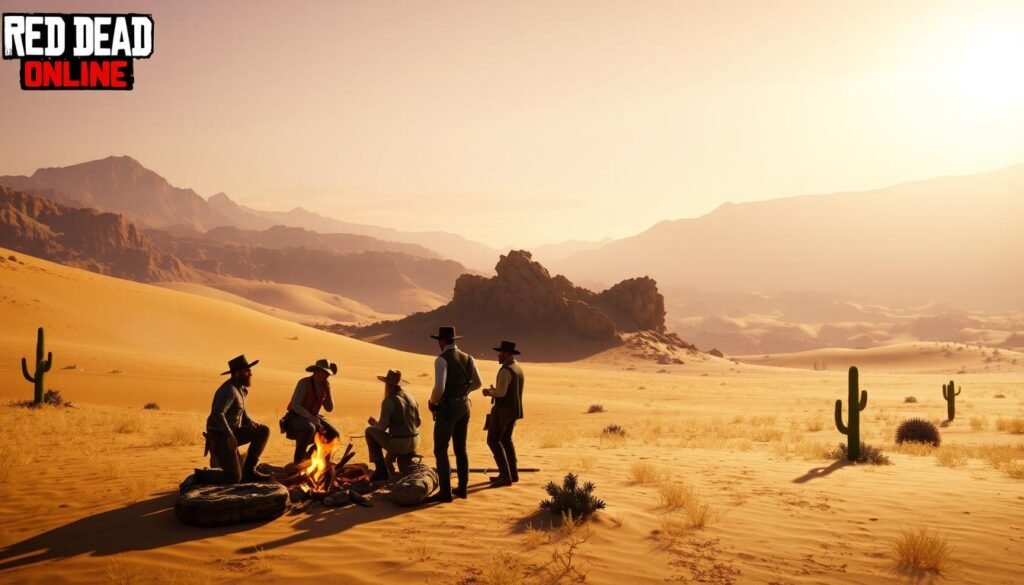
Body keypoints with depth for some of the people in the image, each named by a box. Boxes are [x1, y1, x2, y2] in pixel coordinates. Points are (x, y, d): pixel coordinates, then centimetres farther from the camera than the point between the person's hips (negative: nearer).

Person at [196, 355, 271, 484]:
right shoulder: (229, 390, -19)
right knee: (234, 478, -13)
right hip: (220, 438, -9)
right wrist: (229, 436, -32)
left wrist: (251, 424, 3)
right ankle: (200, 475, 7)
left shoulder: (240, 388, 10)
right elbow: (217, 414, -32)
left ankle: (249, 470, 5)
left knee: (264, 431, 1)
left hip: (231, 434, 9)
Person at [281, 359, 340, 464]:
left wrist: (328, 392, -12)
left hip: (313, 417, 6)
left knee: (334, 434, -13)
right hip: (296, 417, -6)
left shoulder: (324, 385, 1)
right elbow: (295, 406, -25)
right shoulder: (304, 383, -18)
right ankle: (298, 460, -19)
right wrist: (314, 420, -30)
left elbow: (330, 409, 4)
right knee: (310, 428, -38)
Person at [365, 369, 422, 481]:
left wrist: (374, 423, 9)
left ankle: (381, 470, 13)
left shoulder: (389, 401, -13)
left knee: (370, 431, 14)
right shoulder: (411, 398, 7)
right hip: (414, 444, 7)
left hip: (398, 444, -7)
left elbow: (382, 427, -13)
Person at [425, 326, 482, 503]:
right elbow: (477, 383, 13)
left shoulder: (442, 360, -17)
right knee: (461, 448, 15)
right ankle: (462, 488, 20)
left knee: (440, 450, 0)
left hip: (447, 409, -7)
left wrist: (432, 401, -6)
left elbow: (439, 387, -26)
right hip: (464, 406, 7)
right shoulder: (467, 357, 5)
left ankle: (445, 492, -2)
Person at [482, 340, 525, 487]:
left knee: (493, 441, -4)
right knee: (506, 439, 18)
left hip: (503, 410, -10)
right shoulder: (518, 368, 11)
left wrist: (489, 392, -5)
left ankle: (505, 476, -7)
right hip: (514, 409, 10)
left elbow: (501, 393, -24)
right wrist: (495, 391, 15)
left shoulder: (505, 370, -20)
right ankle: (512, 473, 21)